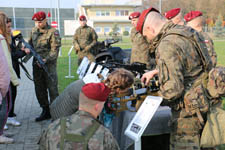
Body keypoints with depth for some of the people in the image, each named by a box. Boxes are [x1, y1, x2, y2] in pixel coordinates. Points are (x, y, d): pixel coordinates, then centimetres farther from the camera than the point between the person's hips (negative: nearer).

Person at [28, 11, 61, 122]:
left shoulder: (53, 32, -10)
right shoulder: (34, 31, 11)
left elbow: (55, 49, -14)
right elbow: (30, 43, 20)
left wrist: (46, 60, -25)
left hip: (49, 64, -7)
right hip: (36, 64, 7)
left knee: (52, 88, -3)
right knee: (39, 89, 11)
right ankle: (45, 111, 24)